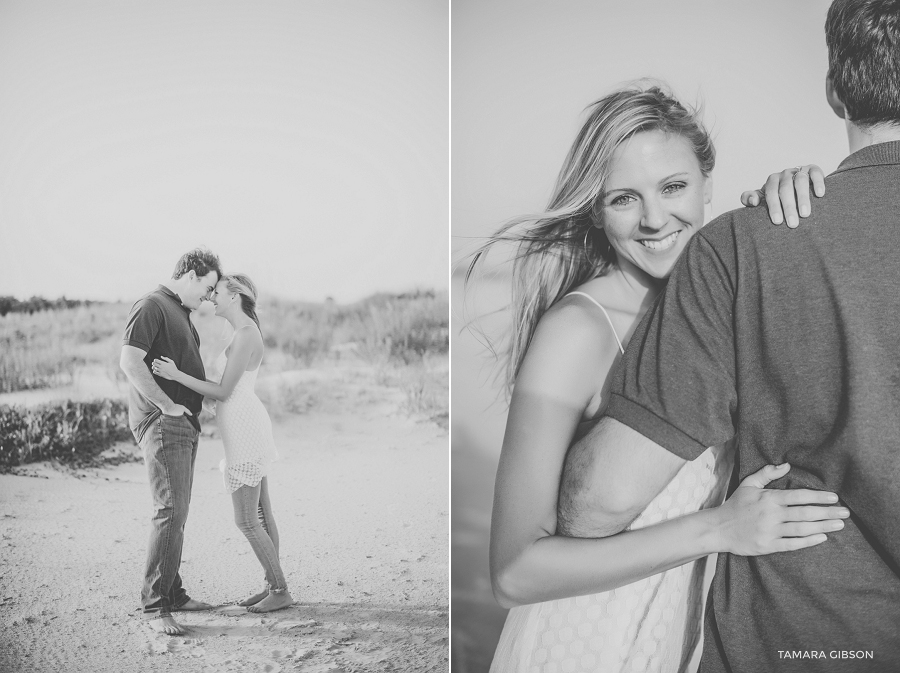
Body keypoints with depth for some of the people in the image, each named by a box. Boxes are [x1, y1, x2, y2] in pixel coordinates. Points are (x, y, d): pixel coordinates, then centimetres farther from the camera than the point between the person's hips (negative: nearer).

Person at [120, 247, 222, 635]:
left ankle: (173, 592, 22)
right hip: (160, 423, -10)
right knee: (170, 510, -15)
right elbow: (130, 362, -22)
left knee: (177, 511, 13)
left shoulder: (181, 313, 19)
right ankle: (154, 605, -11)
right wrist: (167, 405, -20)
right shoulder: (151, 306, -11)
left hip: (183, 424, 10)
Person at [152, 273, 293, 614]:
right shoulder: (247, 331, 13)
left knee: (246, 520, -3)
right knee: (260, 513, 13)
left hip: (243, 430, -10)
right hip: (247, 423, 10)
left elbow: (224, 392, -18)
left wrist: (176, 375, -21)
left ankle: (280, 590, 4)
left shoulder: (245, 334, -18)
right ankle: (273, 584, 20)